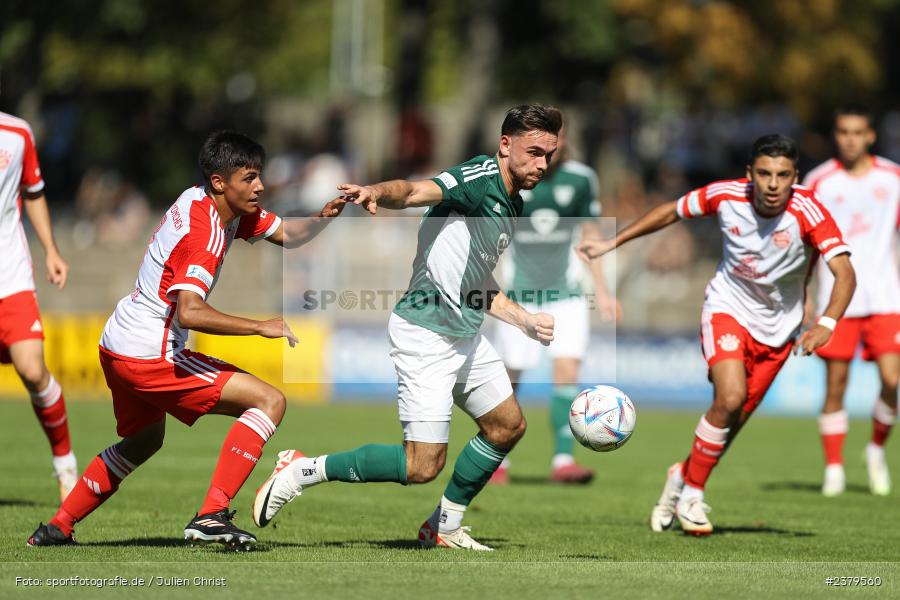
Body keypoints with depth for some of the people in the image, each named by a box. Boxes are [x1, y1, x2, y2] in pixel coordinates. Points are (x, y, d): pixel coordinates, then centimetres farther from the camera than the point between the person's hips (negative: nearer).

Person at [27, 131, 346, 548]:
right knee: (269, 401, -13)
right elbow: (189, 313, -32)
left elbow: (288, 235, 16)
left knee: (143, 440, 34)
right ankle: (211, 516, -19)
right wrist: (260, 327, -28)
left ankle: (58, 528, 38)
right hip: (150, 354, -10)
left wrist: (323, 216, -4)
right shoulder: (205, 232, -21)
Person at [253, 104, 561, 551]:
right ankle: (304, 471, 1)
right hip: (425, 334, -10)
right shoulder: (481, 178, -15)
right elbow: (415, 191, -34)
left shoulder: (513, 208, 15)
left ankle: (445, 527, 27)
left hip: (466, 337, 10)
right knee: (423, 465, -12)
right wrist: (378, 192, -55)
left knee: (508, 425, 15)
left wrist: (526, 320, 21)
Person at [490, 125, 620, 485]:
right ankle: (498, 461, 20)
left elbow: (590, 233, 9)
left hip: (566, 293, 1)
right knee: (510, 375, 3)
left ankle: (563, 460, -11)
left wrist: (601, 291, 10)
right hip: (520, 293, -1)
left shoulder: (580, 178, -2)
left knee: (567, 371, -14)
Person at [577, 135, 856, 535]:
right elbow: (671, 212, 2)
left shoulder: (808, 212, -25)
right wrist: (612, 243, 3)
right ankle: (692, 495, -6)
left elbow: (845, 273, -34)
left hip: (777, 328, 1)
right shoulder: (726, 196, -18)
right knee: (730, 398, -24)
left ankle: (683, 477, 35)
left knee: (732, 422, 5)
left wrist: (825, 324, -50)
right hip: (728, 307, -1)